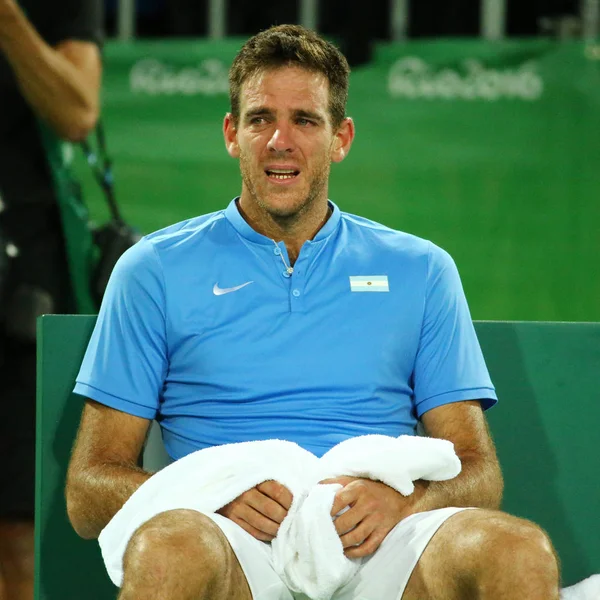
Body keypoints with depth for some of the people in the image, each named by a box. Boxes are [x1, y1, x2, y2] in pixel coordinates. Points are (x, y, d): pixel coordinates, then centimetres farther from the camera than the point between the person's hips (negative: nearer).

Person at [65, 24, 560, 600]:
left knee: (520, 550, -32)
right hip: (235, 540, -1)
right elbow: (88, 493, 8)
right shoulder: (155, 270, 14)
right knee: (166, 548, -38)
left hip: (377, 548, 1)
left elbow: (477, 471, 14)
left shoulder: (419, 270, 20)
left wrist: (402, 500, -10)